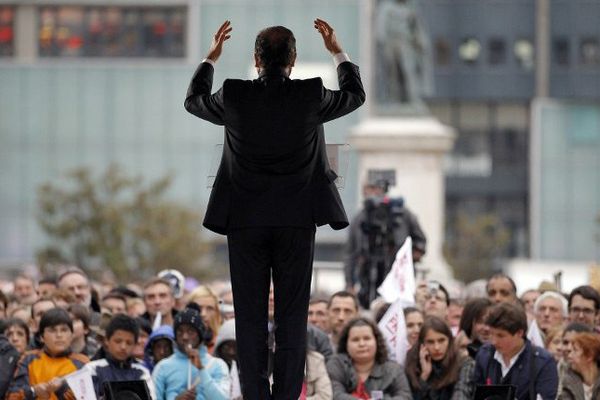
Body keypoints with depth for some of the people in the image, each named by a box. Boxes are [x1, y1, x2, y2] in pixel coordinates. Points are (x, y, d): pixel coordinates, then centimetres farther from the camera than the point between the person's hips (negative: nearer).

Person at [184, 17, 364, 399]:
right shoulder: (311, 96, -7)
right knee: (292, 317, 2)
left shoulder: (235, 96, -6)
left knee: (250, 315, 3)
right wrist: (338, 52, 27)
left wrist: (212, 57, 27)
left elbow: (193, 101, 16)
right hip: (297, 220, 0)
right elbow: (356, 95, 15)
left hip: (246, 222, 0)